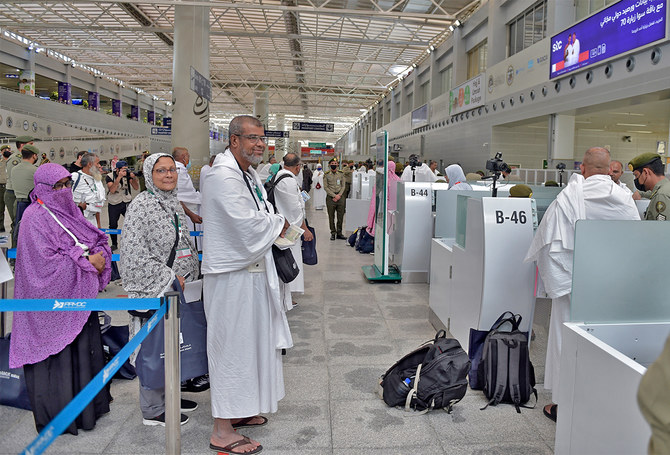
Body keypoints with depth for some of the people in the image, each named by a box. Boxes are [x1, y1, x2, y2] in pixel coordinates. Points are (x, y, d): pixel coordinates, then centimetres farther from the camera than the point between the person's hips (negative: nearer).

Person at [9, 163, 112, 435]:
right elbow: (46, 262, -20)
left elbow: (97, 240, 12)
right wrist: (86, 262, -18)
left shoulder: (68, 211, 11)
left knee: (84, 349, 14)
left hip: (78, 296, 7)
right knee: (57, 357, 3)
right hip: (52, 300, -7)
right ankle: (57, 417, 20)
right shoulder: (35, 218, -13)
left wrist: (99, 256, -9)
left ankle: (87, 405, 30)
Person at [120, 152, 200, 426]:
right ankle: (153, 409, 13)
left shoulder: (174, 203, 13)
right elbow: (134, 253, -20)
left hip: (177, 288, 8)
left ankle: (170, 394, 32)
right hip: (153, 289, -8)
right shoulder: (141, 206, -13)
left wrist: (192, 273, 14)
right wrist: (168, 277, -18)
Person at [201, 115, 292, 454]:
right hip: (231, 276, -10)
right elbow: (248, 226, -24)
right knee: (231, 344, -2)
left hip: (252, 269, 10)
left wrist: (270, 223, -1)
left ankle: (239, 410, 35)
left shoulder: (249, 174, 15)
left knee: (249, 341, 18)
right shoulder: (223, 176, -19)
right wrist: (277, 223, -8)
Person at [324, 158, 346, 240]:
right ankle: (333, 233, 11)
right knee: (331, 217, 2)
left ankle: (339, 233, 13)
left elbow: (343, 186, 7)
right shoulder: (326, 175, 1)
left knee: (340, 216, 4)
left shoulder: (341, 174, 9)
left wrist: (339, 195, -8)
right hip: (330, 197, -2)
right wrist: (334, 196, -11)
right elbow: (326, 187, -4)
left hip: (340, 197, 2)